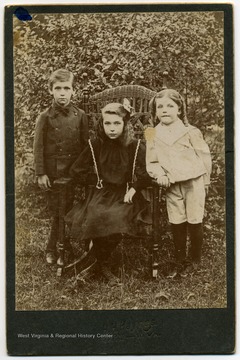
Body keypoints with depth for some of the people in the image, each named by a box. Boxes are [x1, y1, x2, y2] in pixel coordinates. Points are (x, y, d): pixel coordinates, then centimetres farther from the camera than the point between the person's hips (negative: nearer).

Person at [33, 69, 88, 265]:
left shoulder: (80, 115, 2)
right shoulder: (45, 117, -2)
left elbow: (86, 144, 6)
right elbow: (38, 147, -2)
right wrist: (40, 173, -7)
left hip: (73, 171, 2)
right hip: (52, 172, -2)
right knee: (57, 212, 1)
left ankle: (54, 249, 21)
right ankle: (53, 250, 17)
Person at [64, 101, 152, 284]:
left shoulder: (136, 146, -4)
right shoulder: (96, 145, 2)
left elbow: (146, 174, -5)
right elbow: (77, 170, 10)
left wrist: (133, 189, -12)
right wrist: (94, 183, 9)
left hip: (125, 195, -2)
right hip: (101, 193, 2)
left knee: (116, 220, -31)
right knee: (93, 218, -29)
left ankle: (94, 262, -4)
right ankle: (102, 264, -5)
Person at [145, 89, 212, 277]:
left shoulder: (191, 132, -7)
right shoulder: (153, 135, 1)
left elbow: (204, 156, -1)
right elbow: (151, 162, 7)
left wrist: (204, 181, 2)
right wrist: (159, 174, -13)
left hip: (193, 182, -2)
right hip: (172, 186, 3)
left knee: (194, 221, 6)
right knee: (177, 223, 10)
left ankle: (195, 259, 23)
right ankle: (180, 261, 24)